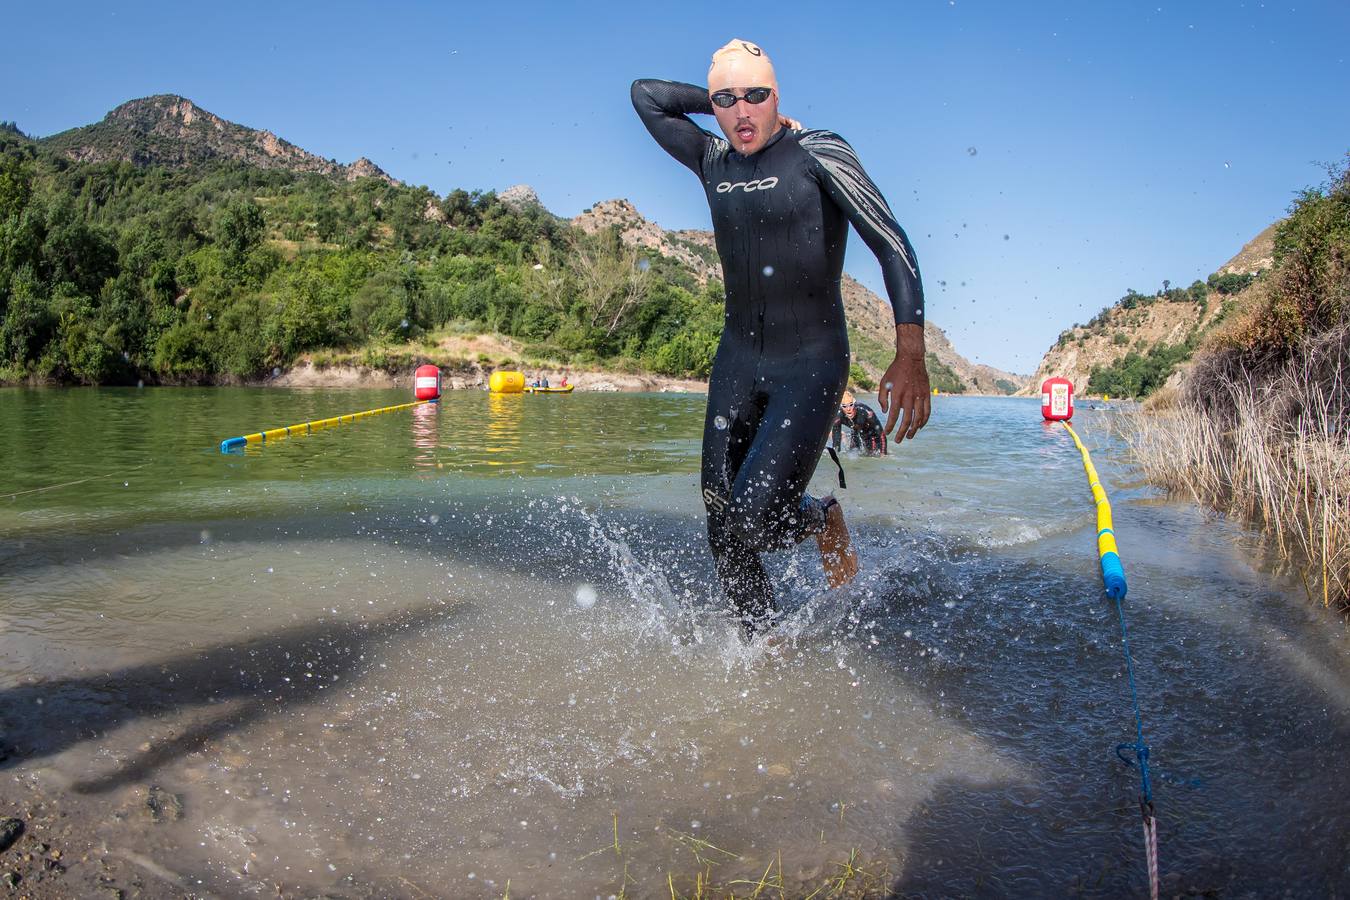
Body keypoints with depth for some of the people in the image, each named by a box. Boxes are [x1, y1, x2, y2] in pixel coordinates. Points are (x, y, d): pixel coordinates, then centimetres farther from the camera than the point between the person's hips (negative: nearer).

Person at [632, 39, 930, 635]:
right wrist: (721, 97, 10)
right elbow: (646, 94, 19)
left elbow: (893, 246, -14)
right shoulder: (713, 161, 9)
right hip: (737, 359, 6)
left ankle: (823, 522, 17)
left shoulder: (818, 154, -7)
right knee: (722, 533, 1)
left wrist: (910, 355, -26)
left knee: (752, 523, -17)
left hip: (812, 362, -5)